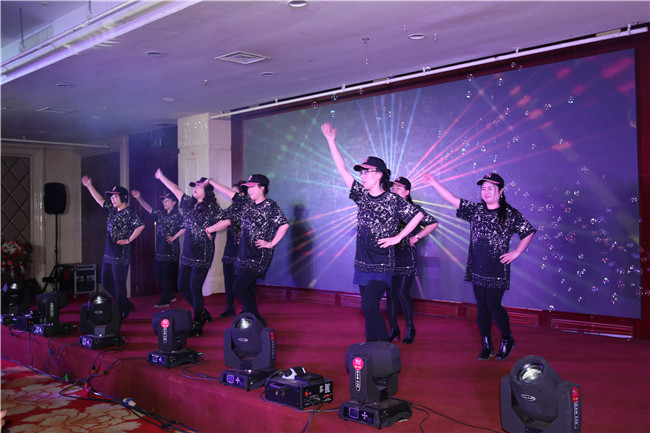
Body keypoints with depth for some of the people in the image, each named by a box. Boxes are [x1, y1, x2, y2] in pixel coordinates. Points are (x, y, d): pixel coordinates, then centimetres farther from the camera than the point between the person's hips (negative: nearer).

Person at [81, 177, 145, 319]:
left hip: (121, 255, -9)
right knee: (106, 282, 14)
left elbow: (140, 225, -25)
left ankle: (121, 313, 11)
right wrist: (89, 186, 23)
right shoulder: (112, 210, 13)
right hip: (108, 254, 9)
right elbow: (100, 200, 24)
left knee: (119, 284, -1)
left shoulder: (128, 212, -12)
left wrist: (129, 240, -20)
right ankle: (127, 304, 26)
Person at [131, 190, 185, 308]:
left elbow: (185, 228, -17)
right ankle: (171, 295, 23)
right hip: (160, 248, 8)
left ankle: (165, 300, 4)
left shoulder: (176, 216, -9)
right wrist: (139, 198, 9)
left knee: (167, 274, -4)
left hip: (171, 249, -8)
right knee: (158, 272, 10)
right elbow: (149, 209, 16)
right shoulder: (161, 214, 14)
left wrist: (174, 237, -15)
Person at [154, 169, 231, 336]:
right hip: (187, 252, 8)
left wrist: (209, 230, -12)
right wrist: (161, 177, 32)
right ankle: (202, 313, 26)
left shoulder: (212, 207, -7)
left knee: (195, 287, -7)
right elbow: (175, 189, 24)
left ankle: (197, 325, 4)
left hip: (202, 253, -7)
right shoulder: (189, 203, 13)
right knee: (182, 286, 9)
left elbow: (226, 221, -16)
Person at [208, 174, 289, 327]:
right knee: (248, 288, 13)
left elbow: (284, 225, -16)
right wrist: (210, 181, 16)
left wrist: (271, 244, -14)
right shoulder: (247, 202, 11)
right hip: (245, 254, 7)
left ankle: (259, 321, -7)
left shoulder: (270, 206, -8)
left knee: (239, 287, -13)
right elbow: (228, 192, 16)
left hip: (259, 256, -7)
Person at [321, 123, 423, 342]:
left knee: (368, 306, -16)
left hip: (382, 266, -6)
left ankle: (386, 345, -1)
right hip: (363, 264, 6)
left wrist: (397, 238, -8)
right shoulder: (362, 195, 6)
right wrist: (331, 141, 6)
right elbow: (342, 170, 7)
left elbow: (418, 215, -4)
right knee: (369, 309, 11)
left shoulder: (393, 200, -8)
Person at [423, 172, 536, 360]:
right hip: (477, 268, 4)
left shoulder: (510, 214, -2)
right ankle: (486, 345, 19)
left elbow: (529, 232, 6)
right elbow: (453, 200, 2)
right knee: (481, 306, 7)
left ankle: (507, 340, 19)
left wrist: (516, 252, 0)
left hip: (498, 269, -4)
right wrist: (434, 183, -4)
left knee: (493, 305, -6)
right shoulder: (475, 210, 7)